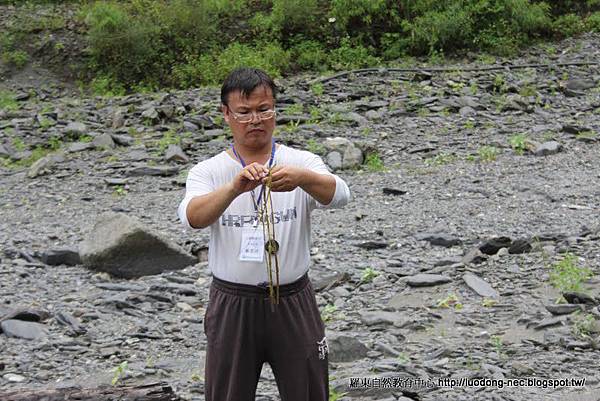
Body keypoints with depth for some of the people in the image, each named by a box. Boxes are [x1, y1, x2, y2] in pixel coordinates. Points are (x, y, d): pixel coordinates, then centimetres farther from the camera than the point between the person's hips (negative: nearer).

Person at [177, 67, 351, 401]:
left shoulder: (302, 163, -2)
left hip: (293, 303, 0)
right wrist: (235, 188, -40)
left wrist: (301, 178, -43)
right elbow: (193, 217, -22)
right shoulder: (208, 172, -1)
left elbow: (339, 195, -22)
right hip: (232, 306, 0)